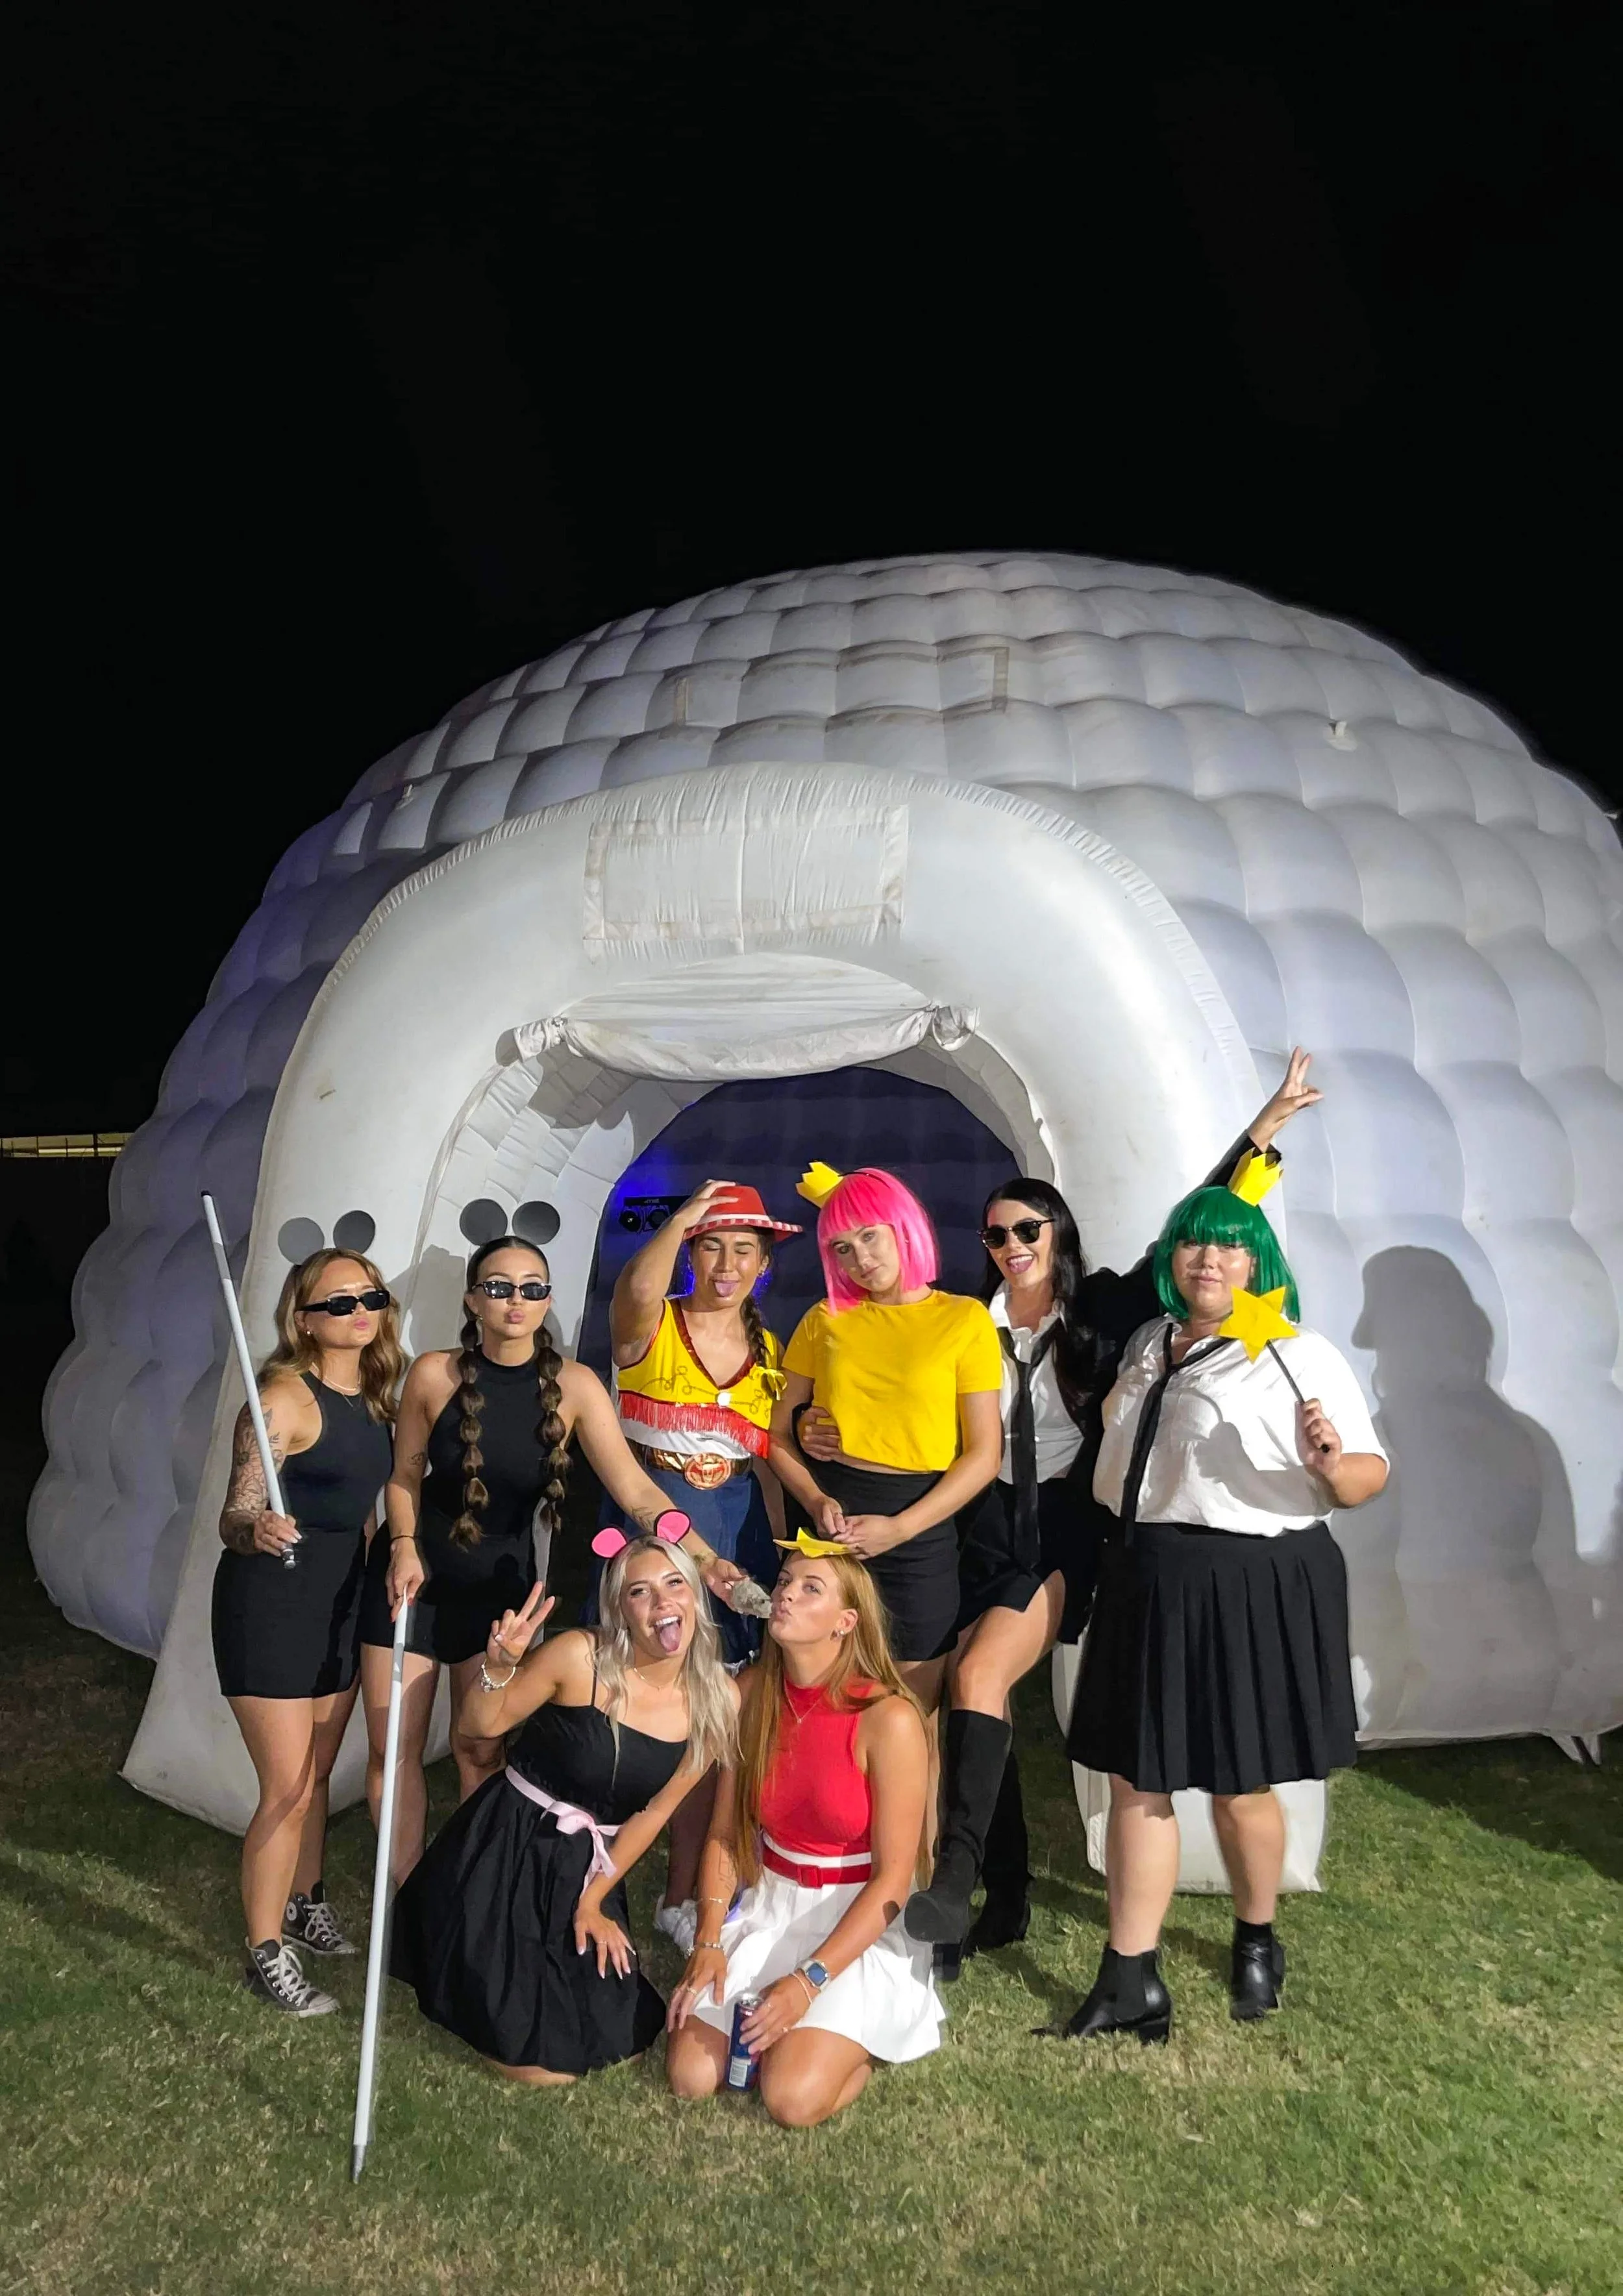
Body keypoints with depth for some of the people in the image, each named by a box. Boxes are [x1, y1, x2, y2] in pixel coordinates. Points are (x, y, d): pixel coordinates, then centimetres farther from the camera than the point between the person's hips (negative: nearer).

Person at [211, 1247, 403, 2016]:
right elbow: (233, 1520, -21)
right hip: (272, 1605, -7)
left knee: (317, 1773, 20)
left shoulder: (373, 1398, 4)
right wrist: (258, 1531, -42)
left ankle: (305, 1904, 39)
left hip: (341, 1601, 7)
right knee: (286, 1789, -2)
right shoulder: (284, 1398, -19)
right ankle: (267, 1954, 15)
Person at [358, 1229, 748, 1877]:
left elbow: (636, 1490, -19)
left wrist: (703, 1558, -30)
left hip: (501, 1585, 0)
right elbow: (404, 1476, -1)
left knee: (480, 1750, 5)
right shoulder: (434, 1375, -15)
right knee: (392, 1750, 6)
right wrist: (404, 1545, -18)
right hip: (412, 1571, 0)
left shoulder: (574, 1386, -16)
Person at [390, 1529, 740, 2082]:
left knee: (620, 2044, 11)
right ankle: (474, 1980, 26)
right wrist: (499, 1666, -29)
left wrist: (594, 1899, 2)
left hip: (591, 1865, 4)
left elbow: (655, 1810, -1)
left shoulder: (718, 1698, -10)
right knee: (544, 2066, -1)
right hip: (506, 1852, -4)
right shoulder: (580, 1657, -21)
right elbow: (483, 1727, -9)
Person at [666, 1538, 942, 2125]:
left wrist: (808, 1982, -21)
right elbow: (724, 1833, 1)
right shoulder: (751, 1694, -7)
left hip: (863, 1925, -4)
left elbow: (893, 1877, -17)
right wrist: (709, 1944, -10)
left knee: (793, 2099, -18)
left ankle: (864, 2036, 12)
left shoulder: (888, 1718, -22)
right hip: (770, 1909, 5)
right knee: (690, 2076, -8)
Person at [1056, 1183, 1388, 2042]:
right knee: (1135, 1780, 7)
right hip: (1145, 1581, 6)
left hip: (1254, 1591, -5)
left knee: (1238, 1786, 11)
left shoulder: (1298, 1355, -9)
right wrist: (1111, 1554, 14)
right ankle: (1130, 1981, 18)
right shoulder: (1148, 1343, 10)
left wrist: (1330, 1464, -31)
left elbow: (1371, 1475, -12)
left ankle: (1257, 1940, 38)